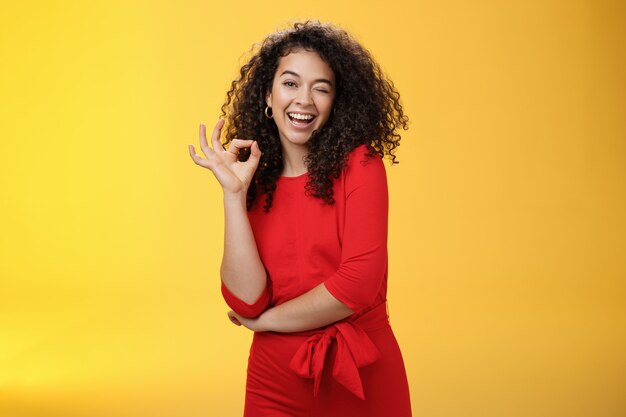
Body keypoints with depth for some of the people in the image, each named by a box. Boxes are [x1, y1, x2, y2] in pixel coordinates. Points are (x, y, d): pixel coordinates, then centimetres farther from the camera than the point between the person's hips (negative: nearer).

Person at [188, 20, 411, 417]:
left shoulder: (360, 165, -9)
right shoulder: (257, 183, 0)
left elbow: (359, 284, -19)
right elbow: (246, 300, -12)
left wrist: (264, 319, -8)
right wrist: (234, 192, -15)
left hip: (363, 380, -2)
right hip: (275, 382, 2)